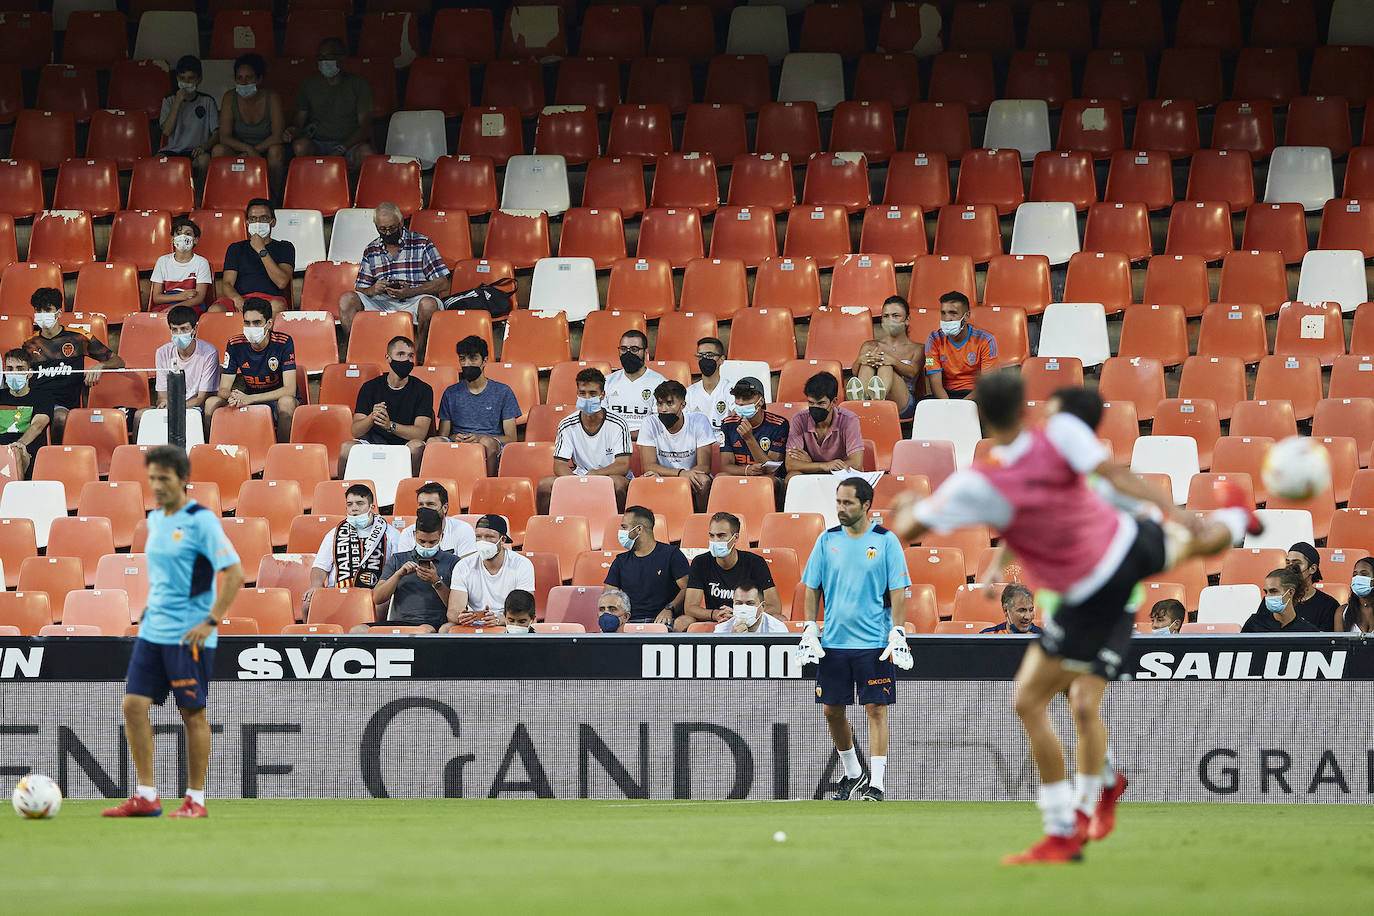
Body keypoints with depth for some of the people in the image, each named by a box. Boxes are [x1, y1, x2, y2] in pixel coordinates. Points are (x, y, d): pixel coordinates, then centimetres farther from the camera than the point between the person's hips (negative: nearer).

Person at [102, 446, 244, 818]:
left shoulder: (201, 521, -11)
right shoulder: (154, 520, 12)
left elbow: (234, 573, -15)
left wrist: (210, 622, -18)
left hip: (189, 635, -7)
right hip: (152, 633, 7)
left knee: (193, 715, 1)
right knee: (134, 705, -1)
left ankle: (195, 800, 10)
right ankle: (146, 797, 4)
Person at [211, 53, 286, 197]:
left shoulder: (271, 98, -8)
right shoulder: (230, 98, -3)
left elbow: (278, 136, -16)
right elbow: (224, 137, -11)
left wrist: (255, 151, -23)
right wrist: (249, 150, -28)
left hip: (265, 153, -1)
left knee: (276, 151, -35)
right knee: (219, 150, -28)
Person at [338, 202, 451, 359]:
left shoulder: (422, 244, 4)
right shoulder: (371, 251, 15)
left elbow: (442, 284, -2)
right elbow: (360, 290, 15)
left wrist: (410, 292, -18)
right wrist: (372, 290, -11)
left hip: (412, 302, -3)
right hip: (381, 303, 3)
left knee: (428, 304, -38)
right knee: (347, 299, -20)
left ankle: (417, 353, -23)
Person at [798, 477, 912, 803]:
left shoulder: (886, 541, -2)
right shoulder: (827, 540, 7)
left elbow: (898, 591, -4)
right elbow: (812, 589, 12)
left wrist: (898, 635, -12)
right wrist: (809, 631, 4)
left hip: (874, 642, -4)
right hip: (833, 641, 4)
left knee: (876, 709, -7)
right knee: (832, 709, 7)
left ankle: (876, 784, -7)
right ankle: (853, 772, 26)